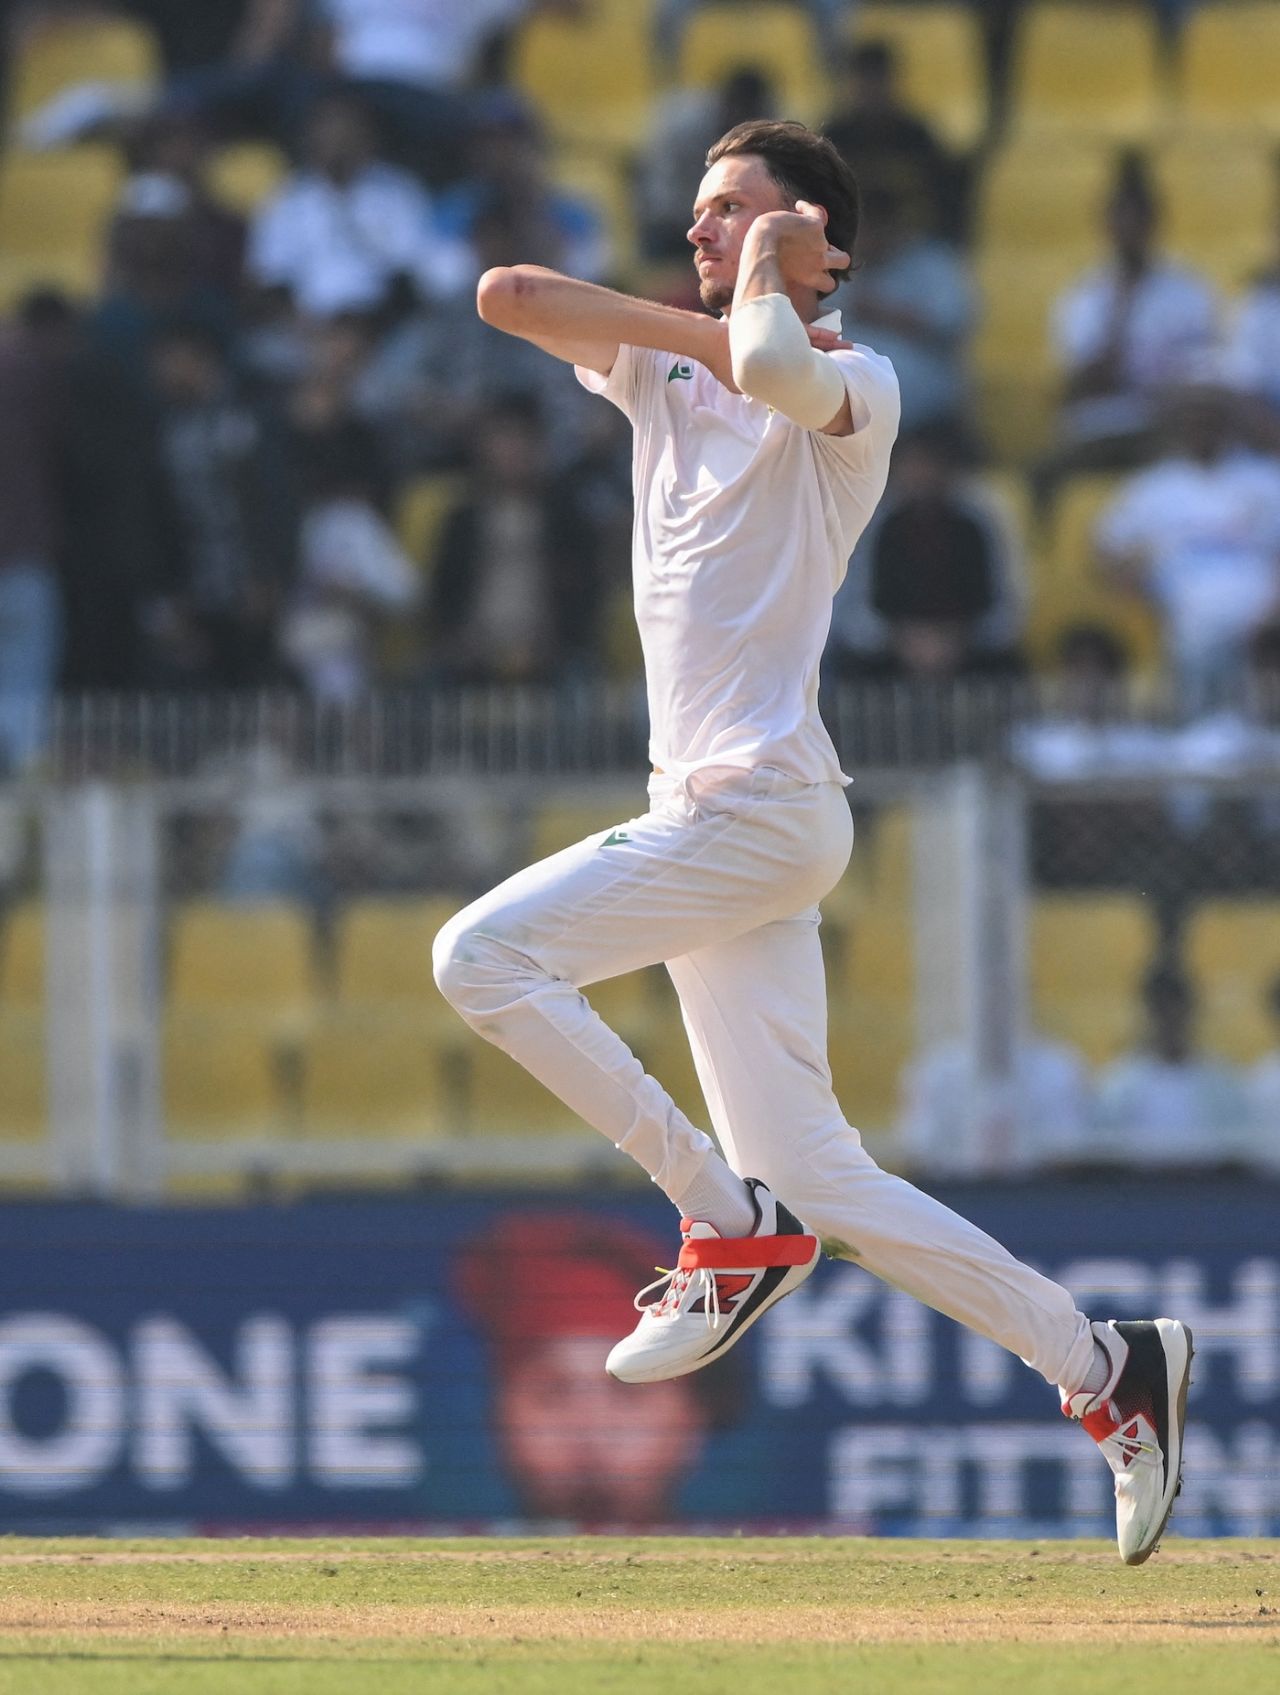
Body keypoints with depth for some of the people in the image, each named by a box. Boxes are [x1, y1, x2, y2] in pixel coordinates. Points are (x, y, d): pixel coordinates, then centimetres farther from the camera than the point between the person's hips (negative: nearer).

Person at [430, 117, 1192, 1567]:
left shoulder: (857, 387, -4)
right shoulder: (666, 370, 18)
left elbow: (772, 370, -27)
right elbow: (507, 294, 6)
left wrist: (766, 266, -7)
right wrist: (713, 325, -1)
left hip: (761, 802, -8)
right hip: (712, 821, 8)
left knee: (481, 954, -18)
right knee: (818, 1185, 3)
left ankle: (729, 1222, -11)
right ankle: (1103, 1368, 7)